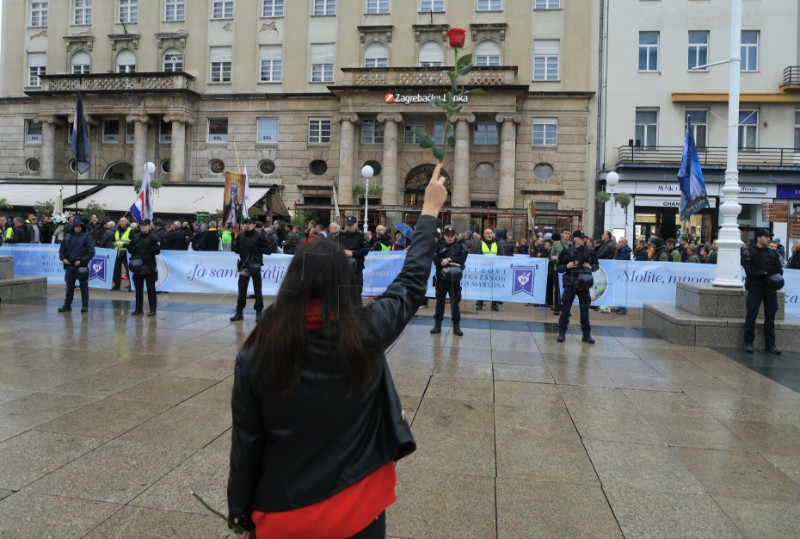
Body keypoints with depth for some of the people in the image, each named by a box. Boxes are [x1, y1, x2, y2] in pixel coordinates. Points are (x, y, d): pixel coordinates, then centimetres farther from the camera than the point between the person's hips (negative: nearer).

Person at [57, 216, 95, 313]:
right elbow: (62, 249, 17)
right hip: (69, 265, 4)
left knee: (84, 286, 2)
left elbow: (91, 252, -7)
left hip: (81, 265, -4)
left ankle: (85, 305, 8)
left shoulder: (86, 237, -3)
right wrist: (63, 258, 0)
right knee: (69, 286, 10)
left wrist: (81, 261, -14)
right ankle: (67, 305, 19)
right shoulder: (68, 237, 9)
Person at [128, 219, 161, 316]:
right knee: (138, 288, 12)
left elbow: (157, 251, -10)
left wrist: (148, 248, -24)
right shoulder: (135, 236, 10)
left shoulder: (154, 237, -6)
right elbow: (131, 249, 14)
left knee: (151, 288, 1)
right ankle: (138, 308, 20)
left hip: (149, 266, -5)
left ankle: (152, 309, 7)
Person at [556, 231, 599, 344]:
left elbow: (597, 265, 13)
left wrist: (591, 267, -8)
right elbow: (559, 267, 2)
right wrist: (567, 266, -17)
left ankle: (586, 334, 17)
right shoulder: (567, 252, -4)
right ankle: (562, 333, 10)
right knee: (566, 308, 1)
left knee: (585, 309, 8)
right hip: (570, 283, -2)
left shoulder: (589, 252, 1)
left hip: (584, 283, 2)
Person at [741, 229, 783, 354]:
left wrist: (777, 276, -11)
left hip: (770, 287, 4)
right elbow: (748, 269, -11)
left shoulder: (773, 252, 13)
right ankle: (748, 343, 5)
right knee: (751, 315, -3)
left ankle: (770, 344, 14)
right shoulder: (749, 252, 0)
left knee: (770, 316, 6)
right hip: (755, 286, -4)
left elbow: (779, 269, 10)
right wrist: (763, 273, -22)